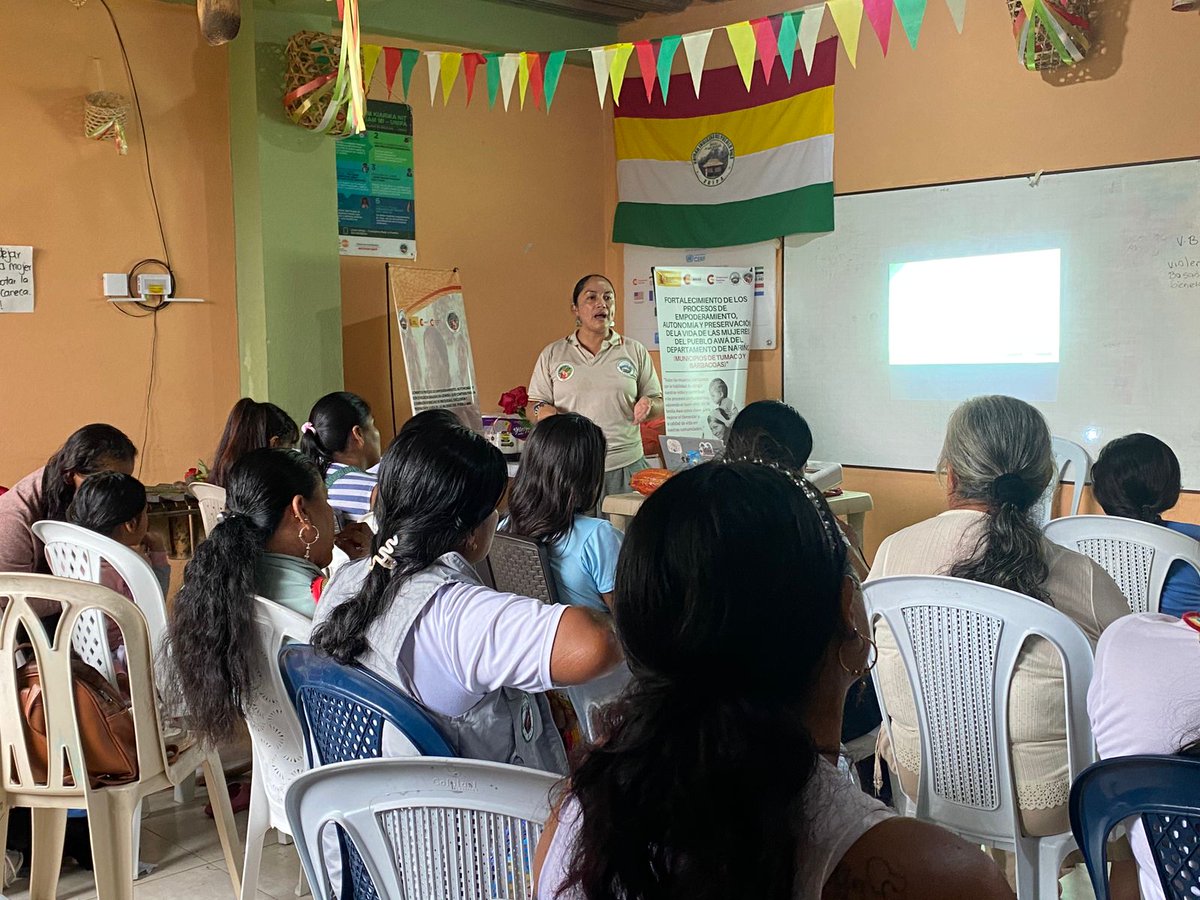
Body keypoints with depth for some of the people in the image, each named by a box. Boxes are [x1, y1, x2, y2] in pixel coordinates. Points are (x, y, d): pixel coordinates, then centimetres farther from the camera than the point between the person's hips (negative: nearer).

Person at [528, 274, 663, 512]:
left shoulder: (635, 351, 10)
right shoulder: (552, 354, 10)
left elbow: (659, 404, 12)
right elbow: (536, 405, 12)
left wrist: (647, 406, -11)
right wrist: (543, 411, -11)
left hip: (626, 466, 0)